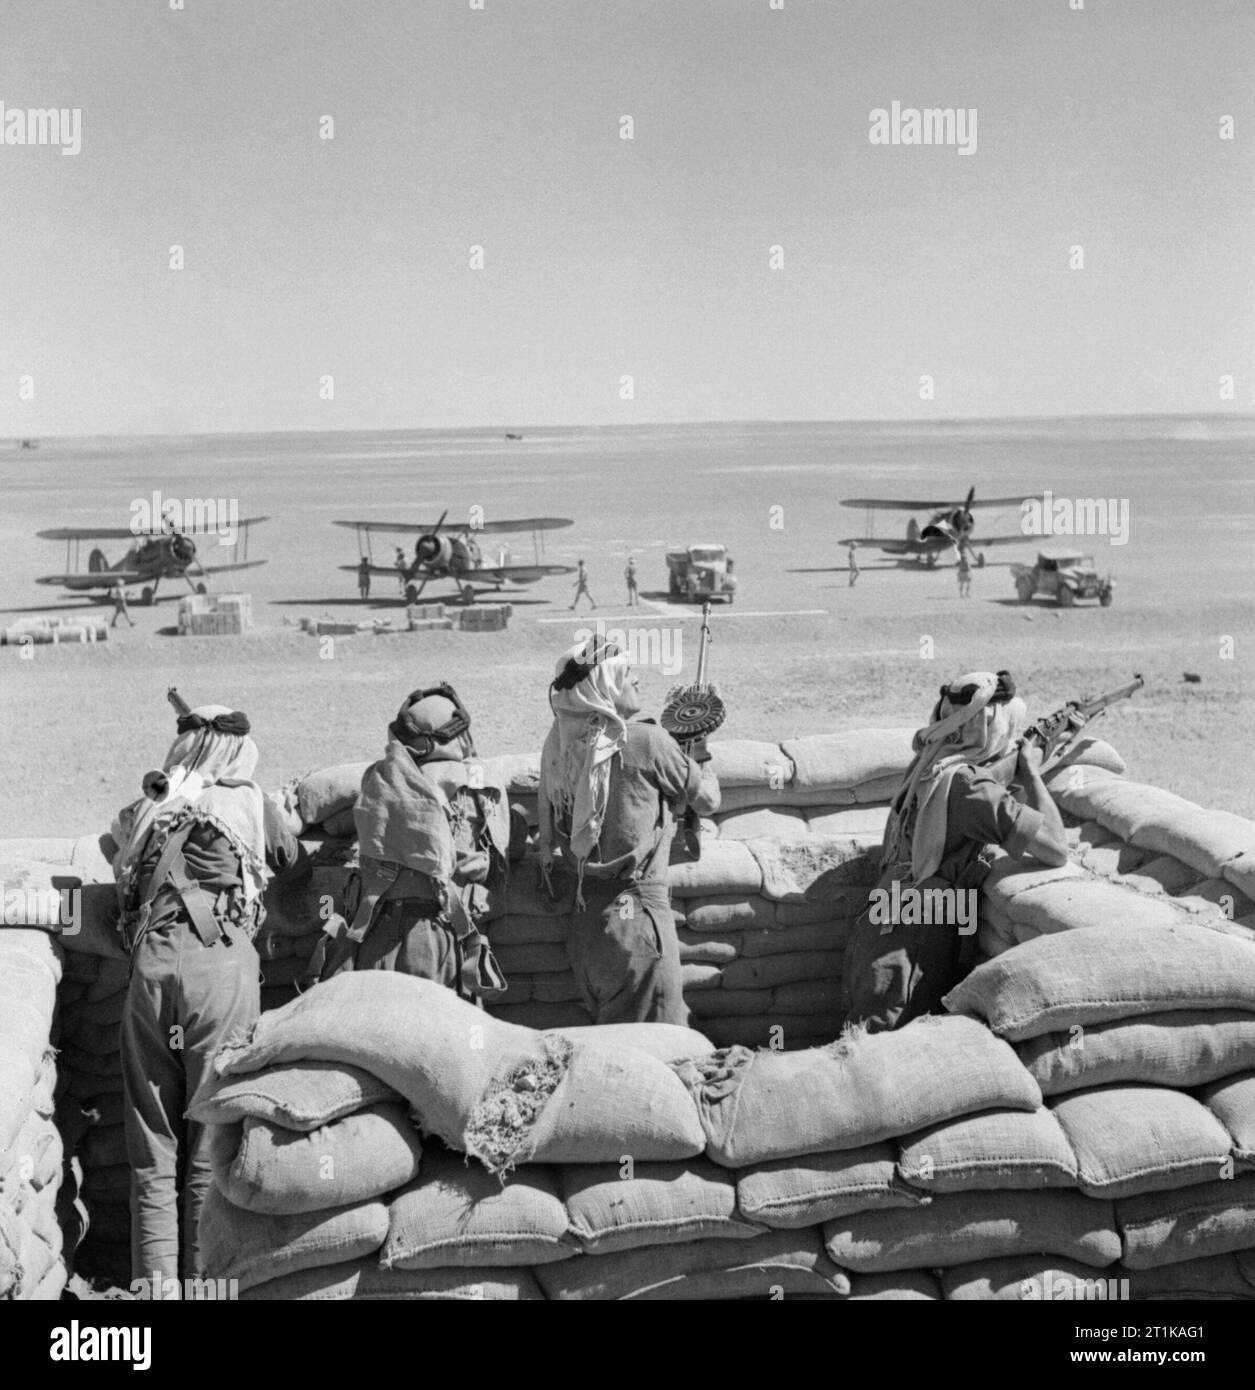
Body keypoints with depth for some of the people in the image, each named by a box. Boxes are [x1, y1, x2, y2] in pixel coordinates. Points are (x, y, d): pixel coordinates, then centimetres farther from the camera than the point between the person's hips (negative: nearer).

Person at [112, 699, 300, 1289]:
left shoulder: (146, 809, 16)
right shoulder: (247, 801, 11)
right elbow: (293, 860, 23)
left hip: (149, 964, 3)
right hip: (221, 960, -3)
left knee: (152, 1146, 9)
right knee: (214, 1142, 3)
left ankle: (154, 1284, 10)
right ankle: (206, 1280, 5)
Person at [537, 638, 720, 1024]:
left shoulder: (559, 746, 3)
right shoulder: (646, 740, -13)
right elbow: (707, 800, -2)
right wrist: (700, 758, 19)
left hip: (582, 915, 6)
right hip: (635, 911, -6)